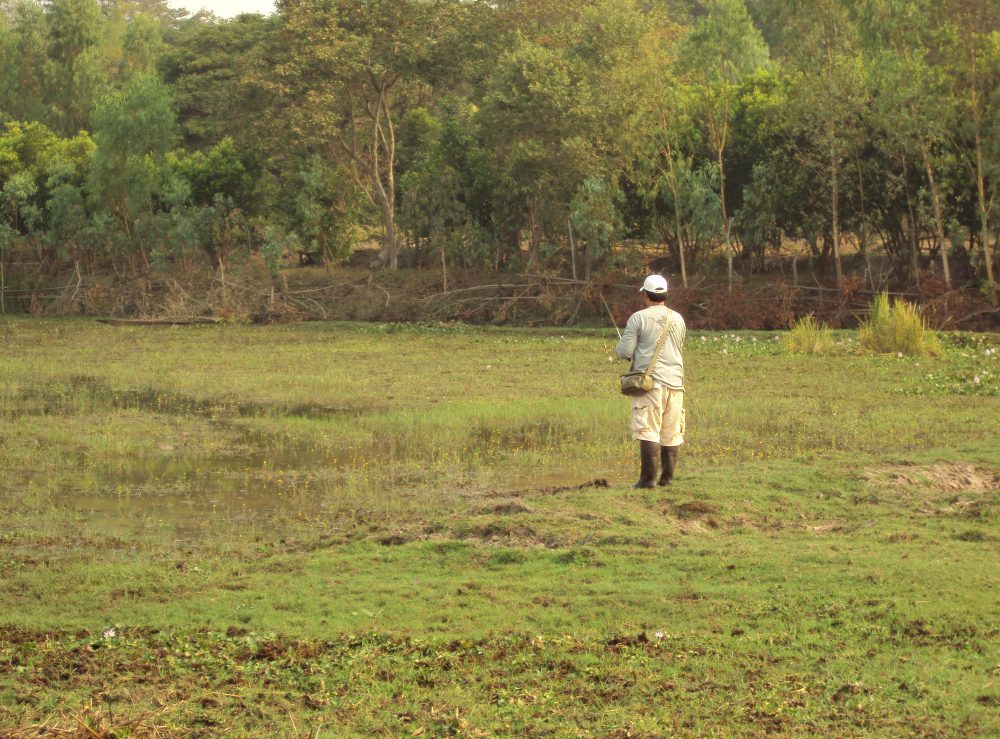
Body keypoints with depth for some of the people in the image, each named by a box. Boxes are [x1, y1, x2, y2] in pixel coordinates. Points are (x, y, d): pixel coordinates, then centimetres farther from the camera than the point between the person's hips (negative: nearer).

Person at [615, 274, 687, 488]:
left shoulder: (638, 318, -5)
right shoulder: (677, 319, 11)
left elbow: (625, 352, -7)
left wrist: (618, 348, 15)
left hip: (650, 382, -5)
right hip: (675, 381, 5)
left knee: (648, 431, -6)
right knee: (671, 433, 9)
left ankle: (648, 478, -10)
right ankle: (667, 477, 11)